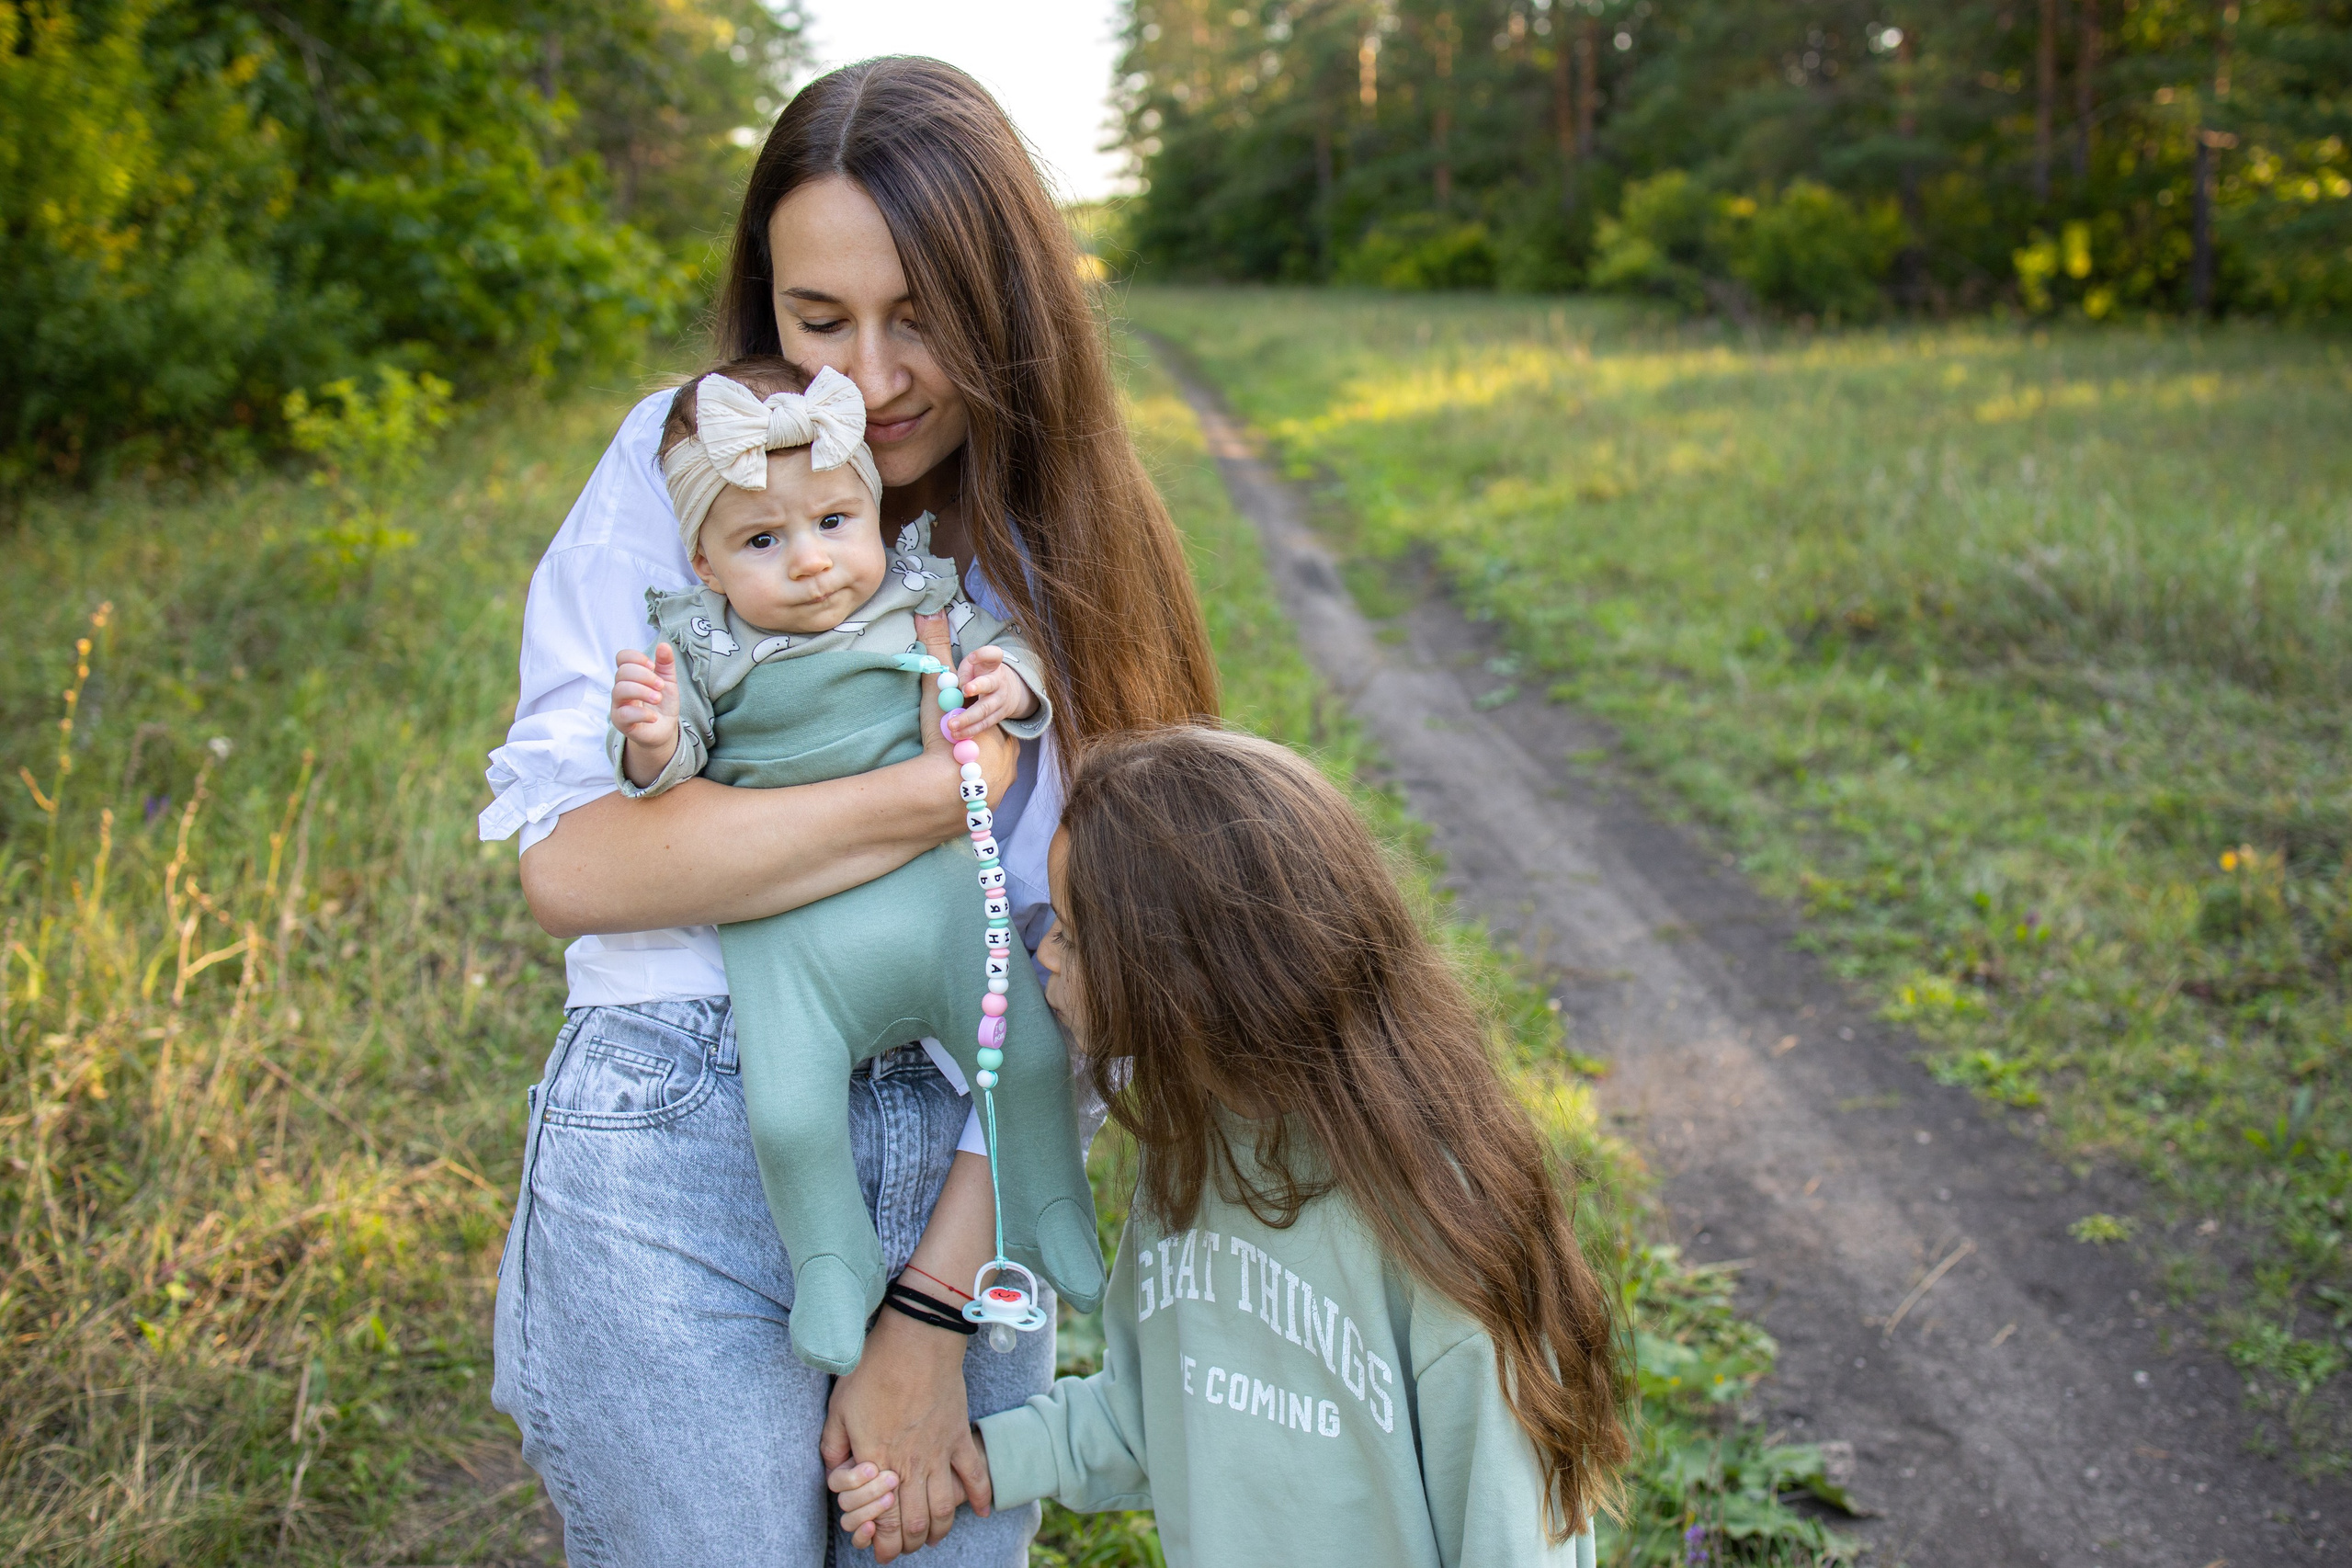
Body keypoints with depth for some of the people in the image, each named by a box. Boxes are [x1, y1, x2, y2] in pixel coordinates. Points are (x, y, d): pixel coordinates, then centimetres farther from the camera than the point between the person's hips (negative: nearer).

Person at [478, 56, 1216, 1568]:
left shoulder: (1061, 552, 4)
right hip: (682, 1164, -2)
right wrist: (939, 792, -19)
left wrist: (934, 1310, -5)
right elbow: (567, 859, -13)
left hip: (964, 1174, 3)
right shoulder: (683, 462, -2)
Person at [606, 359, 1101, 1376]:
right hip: (782, 926, -1)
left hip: (930, 884, 1)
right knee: (787, 1113, -14)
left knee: (1030, 1050, -5)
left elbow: (1003, 642, 15)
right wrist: (653, 740, -23)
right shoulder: (699, 645, 1)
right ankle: (832, 1263, 15)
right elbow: (668, 766, -1)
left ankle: (1046, 1215, 23)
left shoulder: (917, 597, 5)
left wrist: (1011, 687, -7)